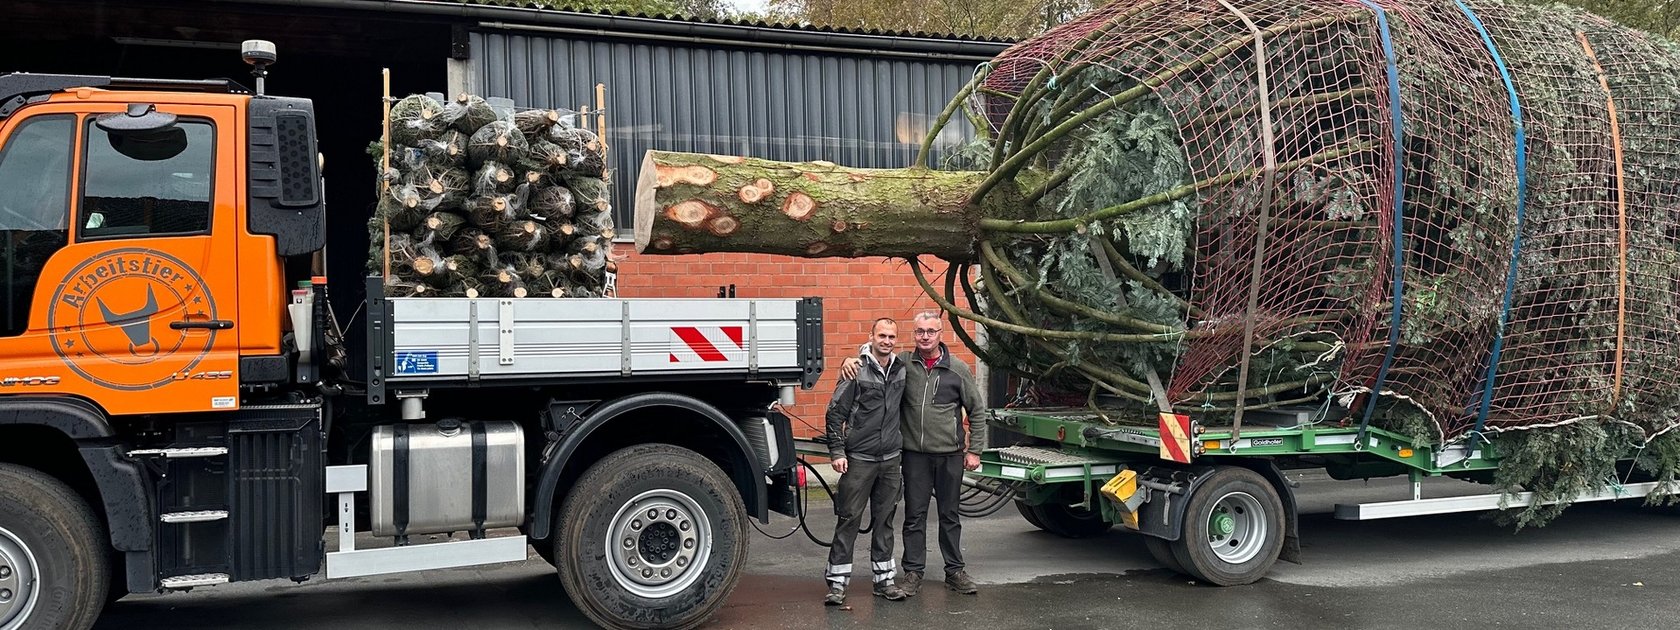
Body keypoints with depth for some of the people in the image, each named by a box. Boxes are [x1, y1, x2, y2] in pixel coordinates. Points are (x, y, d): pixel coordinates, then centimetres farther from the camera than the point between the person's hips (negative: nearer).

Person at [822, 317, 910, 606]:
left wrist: (905, 447, 18)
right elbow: (835, 412, -6)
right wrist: (837, 451, -11)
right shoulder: (857, 371, -8)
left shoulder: (902, 370, 6)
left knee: (884, 520, 11)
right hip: (858, 459, -4)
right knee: (849, 519, -1)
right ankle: (837, 582, 5)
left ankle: (885, 579, 20)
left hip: (891, 460, 4)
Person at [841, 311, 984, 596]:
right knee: (914, 515, 5)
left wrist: (974, 450, 2)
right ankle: (913, 572, 15)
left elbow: (975, 412, 6)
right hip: (915, 454, 0)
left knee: (950, 515, 11)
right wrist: (849, 361, -15)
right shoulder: (902, 364, 0)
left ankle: (955, 570, 22)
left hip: (950, 454, 0)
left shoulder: (958, 369, 1)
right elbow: (871, 360, 9)